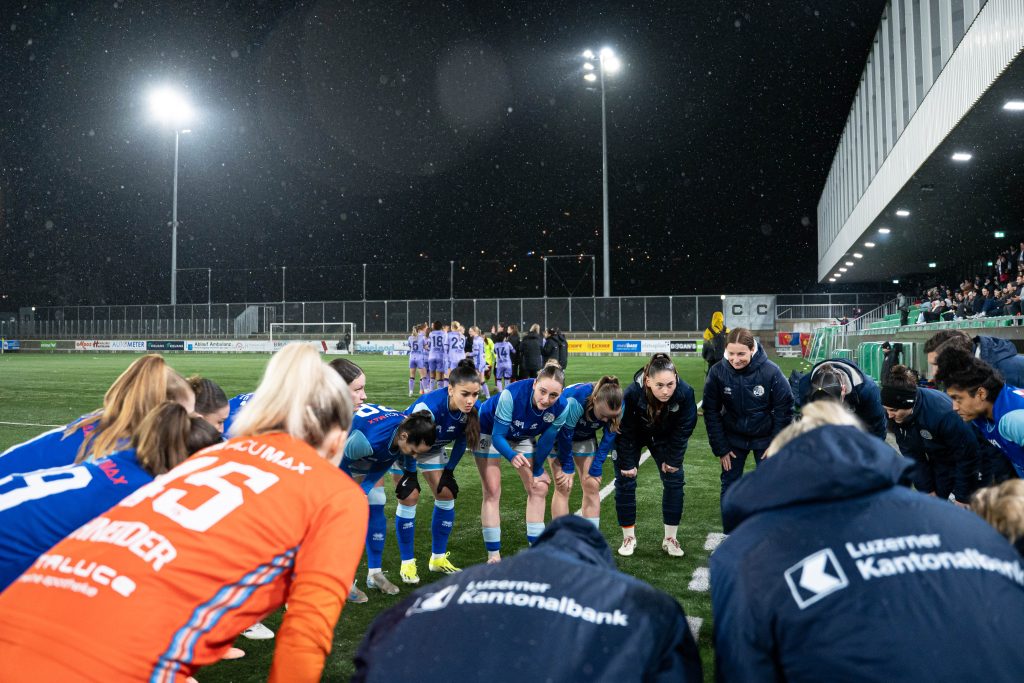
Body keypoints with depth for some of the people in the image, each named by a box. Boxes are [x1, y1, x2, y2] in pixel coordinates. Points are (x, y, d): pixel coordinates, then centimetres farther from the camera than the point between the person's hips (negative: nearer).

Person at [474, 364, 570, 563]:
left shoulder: (561, 407, -28)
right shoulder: (512, 394, -41)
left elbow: (546, 441, -12)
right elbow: (497, 436, -34)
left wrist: (537, 470, -1)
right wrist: (512, 456, -52)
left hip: (522, 437, 4)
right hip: (490, 431, -4)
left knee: (539, 487, 0)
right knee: (492, 491, -9)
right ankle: (493, 555, 2)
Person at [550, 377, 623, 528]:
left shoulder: (616, 407, -27)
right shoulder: (574, 401, -41)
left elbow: (608, 439, -13)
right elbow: (565, 435, -27)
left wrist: (596, 469, -10)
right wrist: (567, 468, -17)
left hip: (585, 437, 4)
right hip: (559, 435, -4)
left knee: (591, 485, -2)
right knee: (563, 486, -10)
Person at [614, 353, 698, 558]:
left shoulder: (685, 393, -34)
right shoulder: (632, 394, -39)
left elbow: (683, 429, -17)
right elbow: (624, 431, -24)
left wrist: (673, 459, -11)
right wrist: (626, 463, -18)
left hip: (664, 437, 2)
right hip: (633, 436, -2)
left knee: (674, 480, -1)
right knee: (625, 481, -4)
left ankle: (670, 539, 13)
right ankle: (629, 538, 13)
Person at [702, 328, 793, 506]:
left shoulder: (771, 372, -23)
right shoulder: (717, 372, -19)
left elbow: (784, 410, -11)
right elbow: (711, 412, -8)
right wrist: (720, 448, -8)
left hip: (765, 438, -1)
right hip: (733, 438, 2)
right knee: (729, 485, 8)